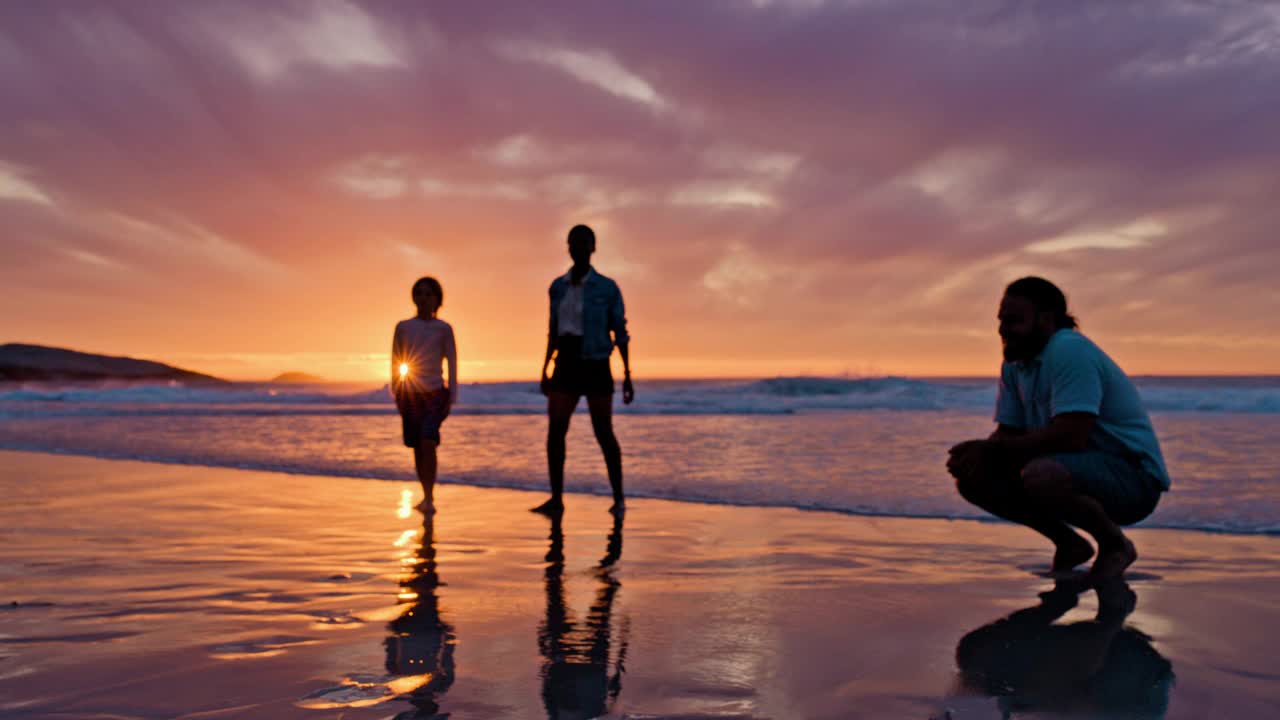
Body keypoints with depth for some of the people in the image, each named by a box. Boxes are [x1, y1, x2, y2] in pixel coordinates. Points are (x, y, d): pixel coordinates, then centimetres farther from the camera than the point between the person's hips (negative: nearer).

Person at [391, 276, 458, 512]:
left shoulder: (443, 329, 0)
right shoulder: (403, 327, 4)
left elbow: (452, 363, 0)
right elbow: (395, 362, 8)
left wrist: (451, 397, -5)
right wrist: (397, 395, 4)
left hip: (435, 394, -2)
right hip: (411, 395, 3)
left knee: (428, 443, -18)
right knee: (417, 447, 7)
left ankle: (428, 498, -17)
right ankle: (428, 496, 20)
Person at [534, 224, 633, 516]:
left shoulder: (607, 288, -3)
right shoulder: (558, 286, 9)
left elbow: (620, 333, -2)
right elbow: (555, 331, 15)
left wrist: (627, 375, -6)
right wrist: (544, 370, 12)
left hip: (596, 366, -4)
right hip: (566, 366, 4)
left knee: (603, 433, -1)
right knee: (555, 431, -6)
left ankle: (618, 498, 10)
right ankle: (556, 498, 0)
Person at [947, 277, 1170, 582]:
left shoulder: (1070, 350, -22)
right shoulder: (1014, 365, 6)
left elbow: (1070, 437, -31)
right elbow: (1008, 433, 5)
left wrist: (991, 448, -23)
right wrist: (975, 454, -18)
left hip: (1134, 479, -8)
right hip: (1078, 468, 9)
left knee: (1040, 474, -38)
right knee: (972, 479, -4)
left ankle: (1114, 543, -7)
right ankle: (1069, 544, 12)